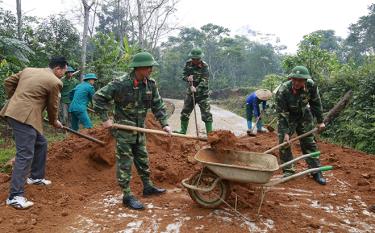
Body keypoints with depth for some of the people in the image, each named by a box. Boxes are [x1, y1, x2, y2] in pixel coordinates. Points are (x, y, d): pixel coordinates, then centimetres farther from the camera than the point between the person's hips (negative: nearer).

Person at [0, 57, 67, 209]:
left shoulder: (28, 70, 15)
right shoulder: (54, 82, -7)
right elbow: (53, 106, 2)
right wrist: (54, 122, 20)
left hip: (14, 111, 10)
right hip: (25, 117, -10)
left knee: (40, 143, 22)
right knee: (25, 155, -8)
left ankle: (36, 177, 34)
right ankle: (15, 196, -6)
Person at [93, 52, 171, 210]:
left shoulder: (150, 84, -2)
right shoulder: (121, 83, -20)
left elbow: (158, 105, 4)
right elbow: (99, 97, -15)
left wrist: (164, 124, -6)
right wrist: (105, 119, -16)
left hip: (139, 129, 6)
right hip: (123, 130, -6)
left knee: (143, 159, 17)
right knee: (125, 162, 0)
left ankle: (148, 187, 33)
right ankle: (127, 196, 9)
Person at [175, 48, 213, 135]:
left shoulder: (204, 66, -14)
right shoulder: (188, 63, -1)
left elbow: (204, 81, -22)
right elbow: (183, 75, 4)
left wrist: (196, 89, -37)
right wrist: (187, 78, -19)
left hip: (202, 93, -4)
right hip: (190, 92, 5)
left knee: (206, 114, -5)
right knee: (185, 112, 10)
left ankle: (210, 133, 1)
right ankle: (183, 131, 23)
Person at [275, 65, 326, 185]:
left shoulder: (311, 86, -23)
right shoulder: (282, 91, -32)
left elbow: (316, 103, -5)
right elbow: (282, 114, -26)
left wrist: (320, 121, -1)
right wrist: (285, 132, -26)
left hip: (304, 115, 2)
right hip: (287, 117, -2)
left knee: (309, 143, 5)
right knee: (284, 142, -7)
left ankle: (316, 172, 14)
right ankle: (288, 171, 8)